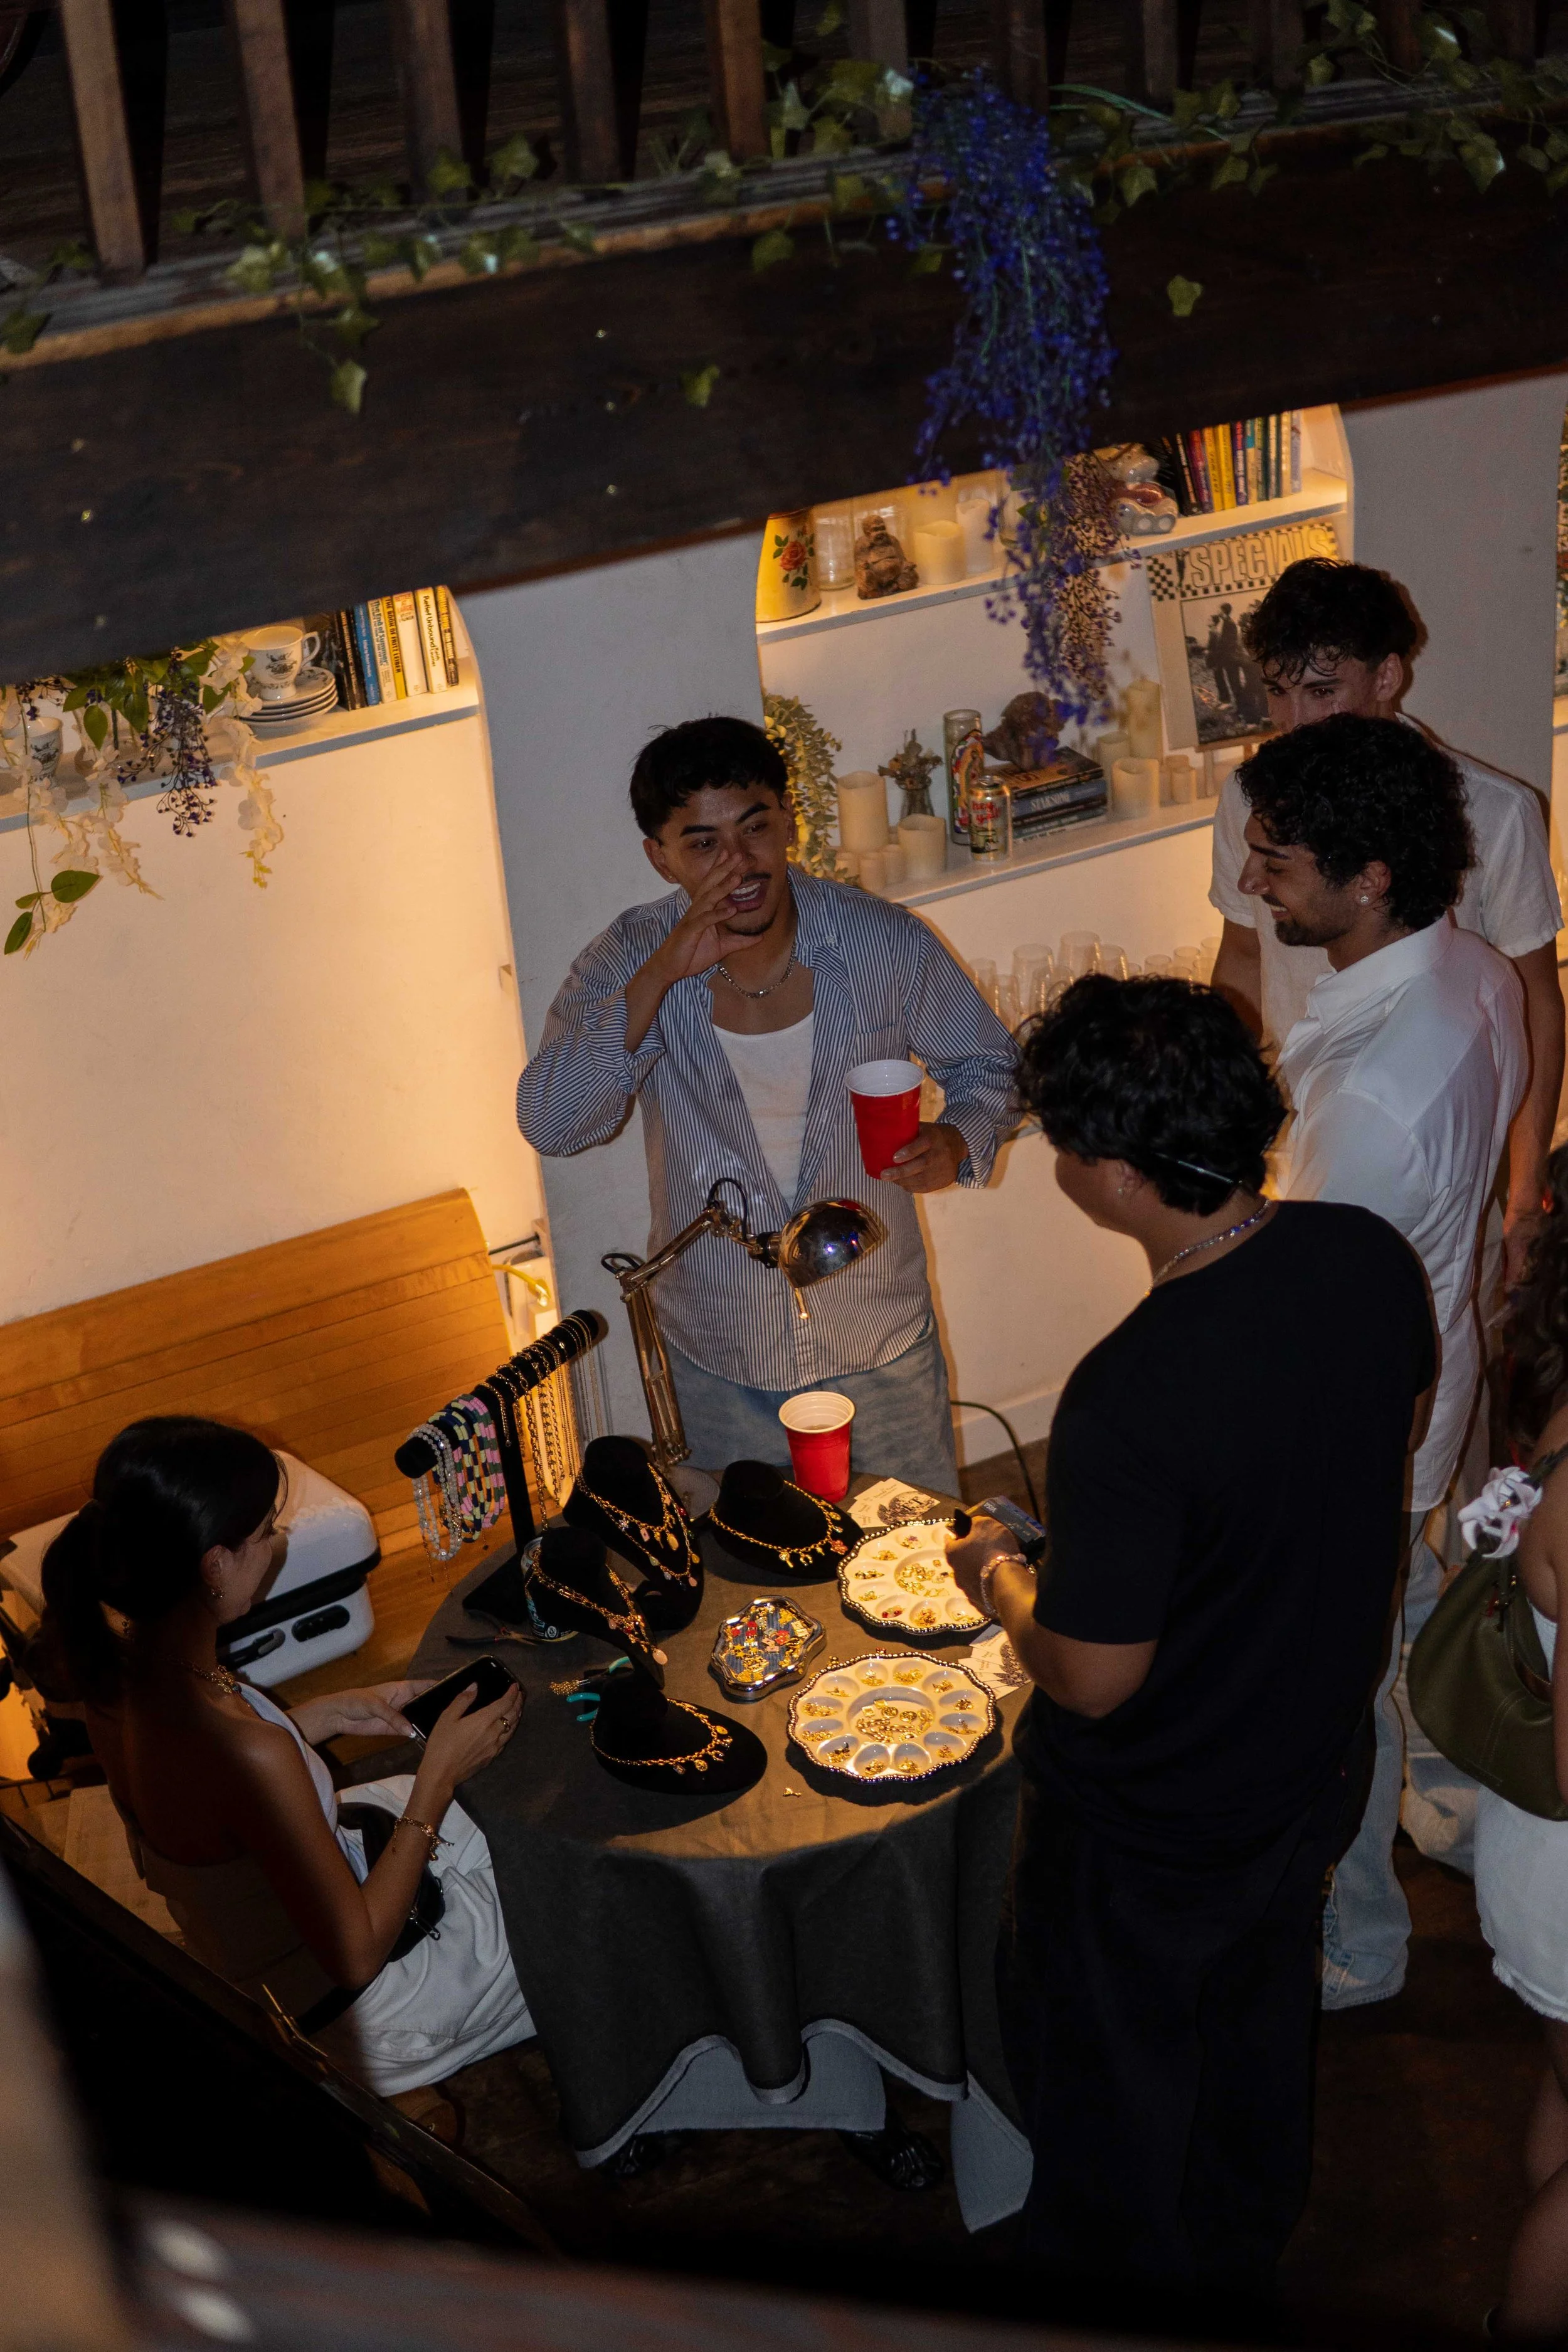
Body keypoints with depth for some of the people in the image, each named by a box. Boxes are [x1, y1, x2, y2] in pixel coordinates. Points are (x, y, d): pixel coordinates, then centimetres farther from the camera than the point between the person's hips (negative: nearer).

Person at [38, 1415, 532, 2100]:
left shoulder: (115, 1664, -16)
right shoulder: (248, 1755, -41)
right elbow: (357, 1954, -28)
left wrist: (329, 1714, 1)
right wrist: (441, 1773, -20)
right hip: (344, 2015, -7)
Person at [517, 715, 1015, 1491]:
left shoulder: (886, 944, -13)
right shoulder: (630, 960, -12)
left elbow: (986, 1063, 3)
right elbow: (551, 1124, -24)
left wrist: (956, 1142, -20)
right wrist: (659, 978, -33)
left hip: (880, 1344, 0)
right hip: (718, 1362, 0)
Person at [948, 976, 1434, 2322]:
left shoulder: (1130, 1401, -40)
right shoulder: (1373, 1263, -18)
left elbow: (1089, 1680, -28)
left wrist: (998, 1581, -8)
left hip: (1148, 1832, -7)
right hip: (1317, 1759, 7)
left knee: (1112, 2075, 23)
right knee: (1260, 2021, 32)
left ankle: (1123, 2301, 48)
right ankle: (1247, 2251, 58)